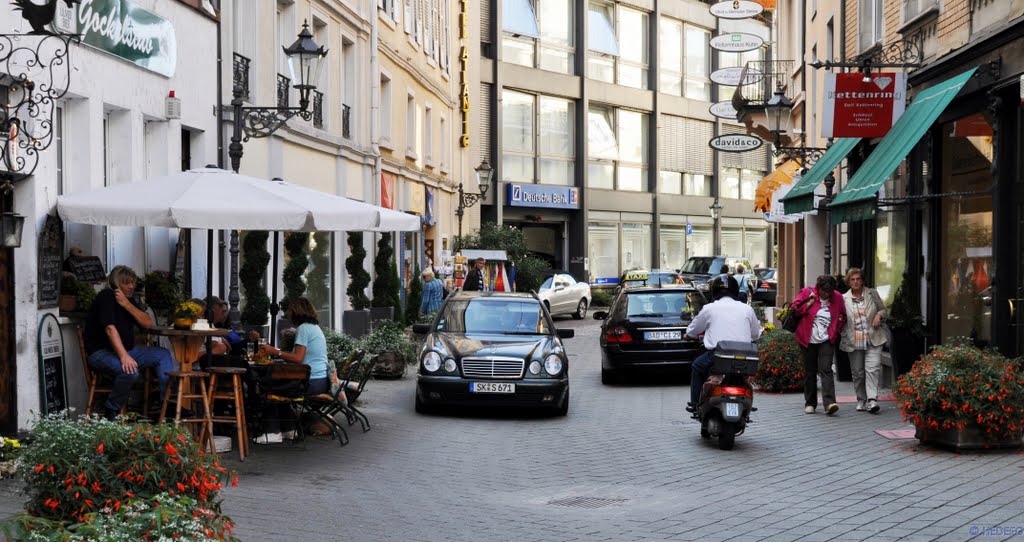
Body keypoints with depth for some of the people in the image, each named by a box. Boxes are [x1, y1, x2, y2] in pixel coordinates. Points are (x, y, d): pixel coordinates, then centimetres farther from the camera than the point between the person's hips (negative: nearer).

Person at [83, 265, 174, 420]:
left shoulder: (129, 300, 14)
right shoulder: (107, 297, -12)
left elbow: (148, 323, 3)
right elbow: (110, 328, -24)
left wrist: (127, 305, -11)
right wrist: (124, 356, -34)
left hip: (126, 350, 9)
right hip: (100, 352, -9)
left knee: (163, 354, 0)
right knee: (130, 371, -36)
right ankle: (111, 412, -16)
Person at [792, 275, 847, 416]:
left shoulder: (837, 297, 3)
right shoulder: (806, 293, -2)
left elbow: (843, 317, 16)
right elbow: (794, 310, -3)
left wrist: (836, 330, 3)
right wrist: (809, 303, -15)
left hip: (827, 340, 0)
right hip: (808, 340, 0)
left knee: (826, 370, -13)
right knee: (810, 372, 7)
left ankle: (829, 403, -22)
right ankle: (810, 403, 16)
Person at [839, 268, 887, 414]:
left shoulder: (872, 294, 6)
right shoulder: (843, 299, 6)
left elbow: (883, 309, 16)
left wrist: (879, 315, -5)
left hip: (873, 340, -1)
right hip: (854, 342, 1)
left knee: (872, 368, -15)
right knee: (857, 372, 7)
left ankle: (872, 400, -19)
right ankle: (861, 400, 20)